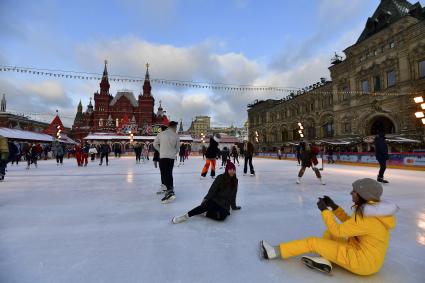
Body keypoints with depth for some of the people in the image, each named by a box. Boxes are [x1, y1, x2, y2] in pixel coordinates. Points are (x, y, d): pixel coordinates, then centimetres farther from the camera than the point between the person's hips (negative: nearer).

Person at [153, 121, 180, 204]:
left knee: (165, 174, -3)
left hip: (163, 157, -2)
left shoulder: (160, 134, -2)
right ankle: (170, 188, 29)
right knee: (169, 173, 17)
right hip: (172, 157, 3)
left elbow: (155, 144, 8)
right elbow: (177, 148, 6)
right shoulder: (176, 136, -1)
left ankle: (170, 191, -15)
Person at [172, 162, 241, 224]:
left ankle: (205, 212, -13)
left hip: (225, 204, 2)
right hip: (215, 199, -2)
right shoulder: (220, 178, -6)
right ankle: (186, 215, -27)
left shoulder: (235, 181, 4)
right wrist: (206, 198, -21)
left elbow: (233, 195, 13)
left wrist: (234, 206, 18)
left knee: (221, 216, -32)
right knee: (205, 206, -35)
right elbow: (213, 189, -9)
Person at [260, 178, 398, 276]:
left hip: (363, 262, -9)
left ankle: (275, 252, 0)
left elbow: (338, 230, -20)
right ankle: (325, 260, -3)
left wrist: (324, 210, -12)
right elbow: (350, 223, 13)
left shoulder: (366, 219, -28)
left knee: (312, 242, -8)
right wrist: (333, 206, 4)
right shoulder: (371, 207, 0)